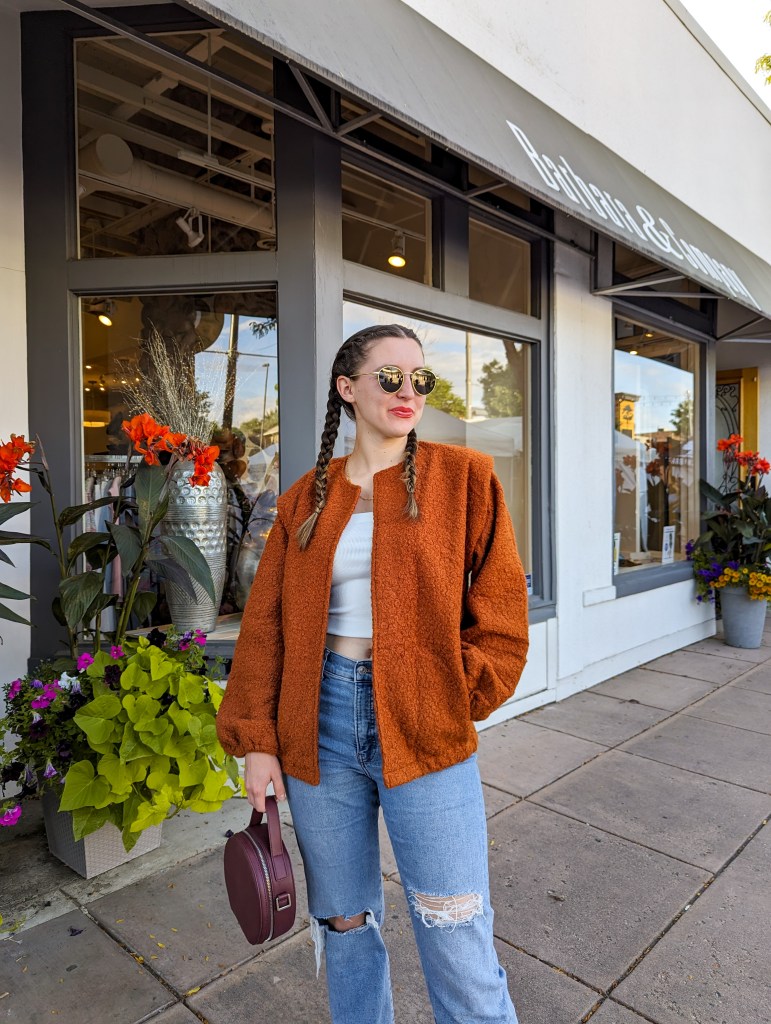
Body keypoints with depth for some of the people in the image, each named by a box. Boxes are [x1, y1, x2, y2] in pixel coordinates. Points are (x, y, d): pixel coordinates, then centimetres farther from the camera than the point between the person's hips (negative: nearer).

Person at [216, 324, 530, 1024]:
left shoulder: (463, 478, -2)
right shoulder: (308, 497, 6)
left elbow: (501, 616, -2)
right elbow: (266, 624, 6)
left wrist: (448, 699, -6)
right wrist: (258, 738, 1)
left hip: (425, 730, -2)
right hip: (320, 723, 3)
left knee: (459, 951, 5)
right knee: (343, 923, 19)